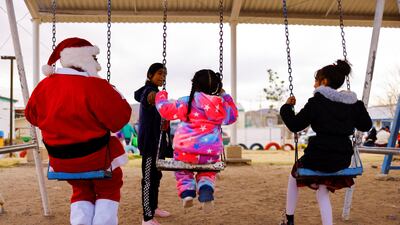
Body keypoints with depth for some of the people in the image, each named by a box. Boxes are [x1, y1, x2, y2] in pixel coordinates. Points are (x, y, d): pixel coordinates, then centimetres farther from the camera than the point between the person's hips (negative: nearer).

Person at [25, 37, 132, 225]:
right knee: (109, 189, 23)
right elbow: (120, 118, -20)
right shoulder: (95, 86, -21)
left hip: (60, 160, 5)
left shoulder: (44, 86, -3)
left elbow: (32, 116, 11)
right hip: (96, 156, -5)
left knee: (82, 190, 29)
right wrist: (111, 92, -4)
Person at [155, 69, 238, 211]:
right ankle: (206, 190, -4)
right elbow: (232, 115, 26)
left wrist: (161, 96, 23)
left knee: (182, 171, 25)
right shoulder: (221, 104, 8)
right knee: (207, 172, 27)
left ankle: (186, 191, -2)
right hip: (211, 153, 2)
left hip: (185, 151, -2)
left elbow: (165, 109, 4)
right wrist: (225, 96, 30)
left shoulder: (186, 102, -2)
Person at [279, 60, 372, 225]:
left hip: (318, 158, -4)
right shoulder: (353, 103, 6)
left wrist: (287, 107, 6)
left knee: (294, 174, 26)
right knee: (322, 190, 27)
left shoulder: (316, 102, -9)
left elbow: (294, 126, -10)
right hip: (343, 160, 5)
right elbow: (366, 126, 19)